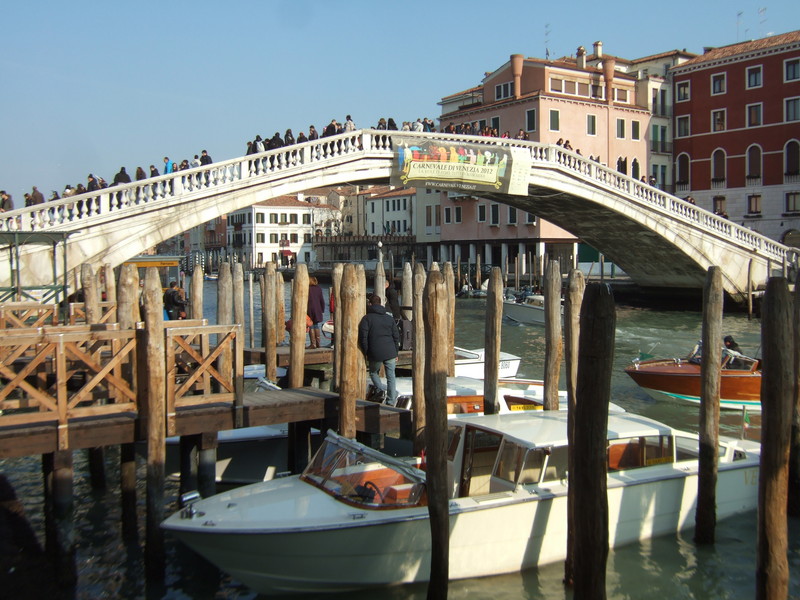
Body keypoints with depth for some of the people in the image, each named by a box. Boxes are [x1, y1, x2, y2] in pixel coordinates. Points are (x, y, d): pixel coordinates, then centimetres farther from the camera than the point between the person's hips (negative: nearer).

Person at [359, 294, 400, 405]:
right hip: (390, 352, 3)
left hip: (375, 354, -3)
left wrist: (366, 353, 1)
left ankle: (383, 392, -4)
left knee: (373, 373, 18)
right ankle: (391, 402, 7)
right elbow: (396, 336, 12)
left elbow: (363, 337, -8)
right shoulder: (389, 318, 12)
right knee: (391, 377, 8)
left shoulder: (367, 318, -1)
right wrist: (395, 353, 18)